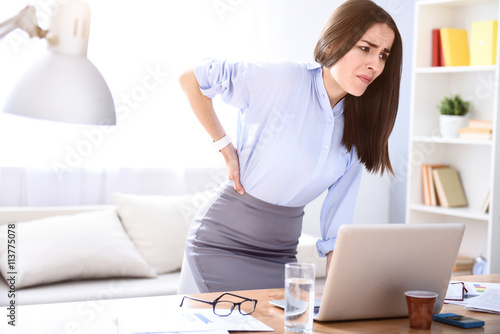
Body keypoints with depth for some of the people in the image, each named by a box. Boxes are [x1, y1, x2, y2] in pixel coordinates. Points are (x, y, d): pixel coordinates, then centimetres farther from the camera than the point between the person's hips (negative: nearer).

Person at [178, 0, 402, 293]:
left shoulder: (358, 127, 0)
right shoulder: (281, 80, -17)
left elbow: (338, 217, 2)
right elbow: (191, 79, -9)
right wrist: (226, 148, -10)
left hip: (282, 250, 5)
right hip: (224, 243, -5)